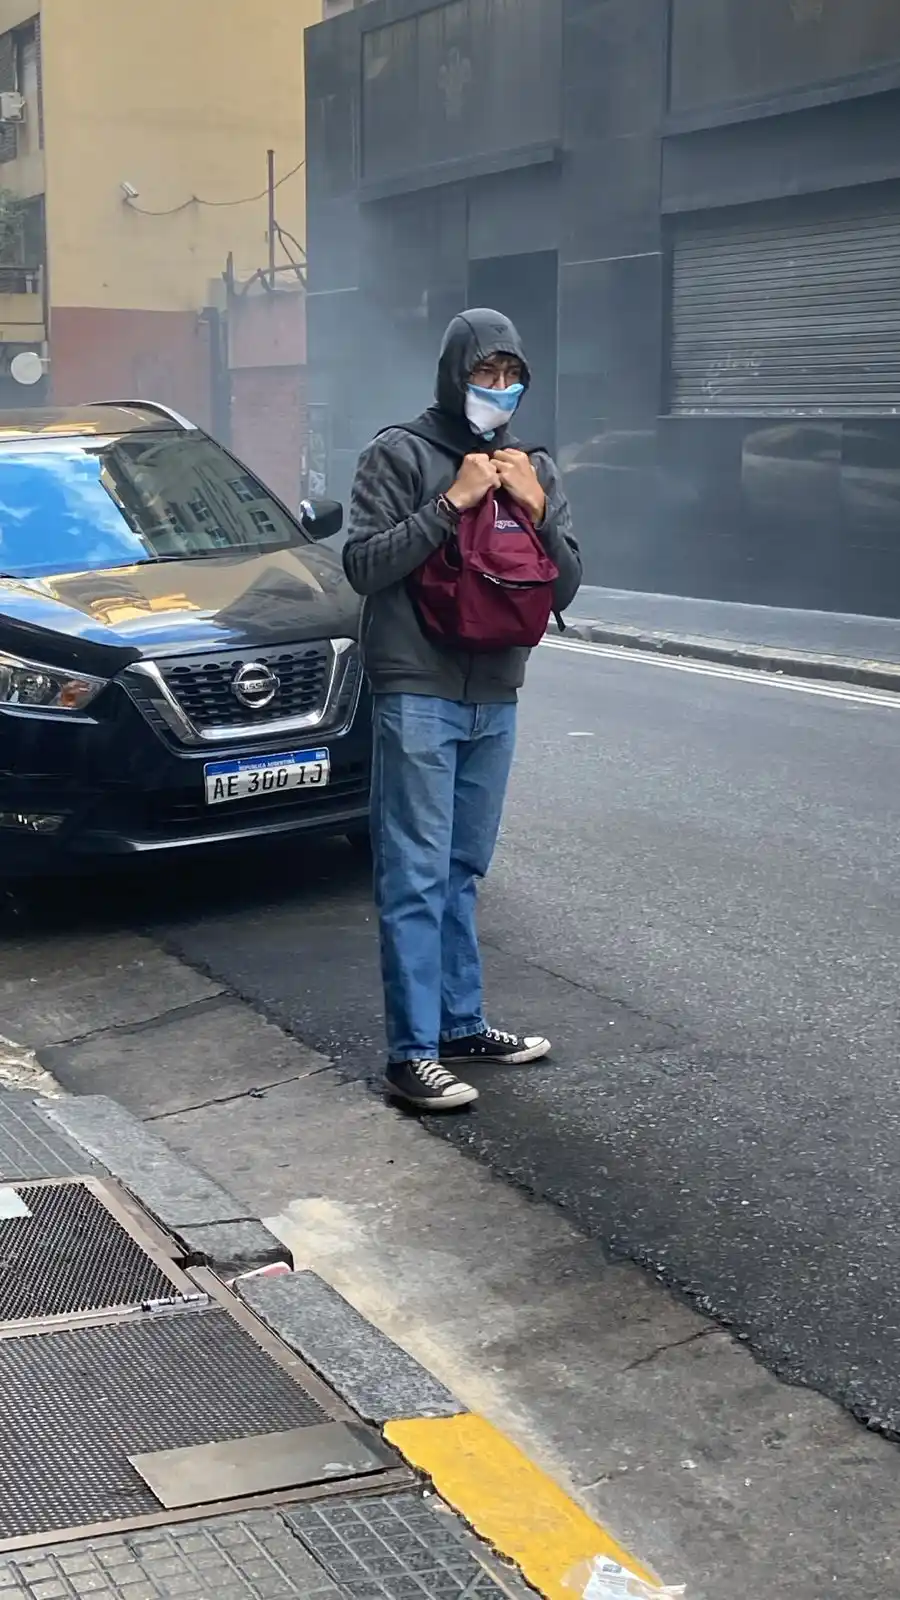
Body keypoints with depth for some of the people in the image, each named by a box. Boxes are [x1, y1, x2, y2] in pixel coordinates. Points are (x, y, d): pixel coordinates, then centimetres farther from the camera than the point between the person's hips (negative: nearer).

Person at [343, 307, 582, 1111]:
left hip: (495, 698, 6)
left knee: (463, 871, 14)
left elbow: (565, 587, 8)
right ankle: (412, 1053, -4)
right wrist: (451, 504, -17)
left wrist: (536, 508, -8)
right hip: (417, 695, -6)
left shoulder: (534, 468, 12)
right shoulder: (399, 454, -4)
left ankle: (461, 1023, 23)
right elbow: (363, 563, -13)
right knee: (416, 877, -6)